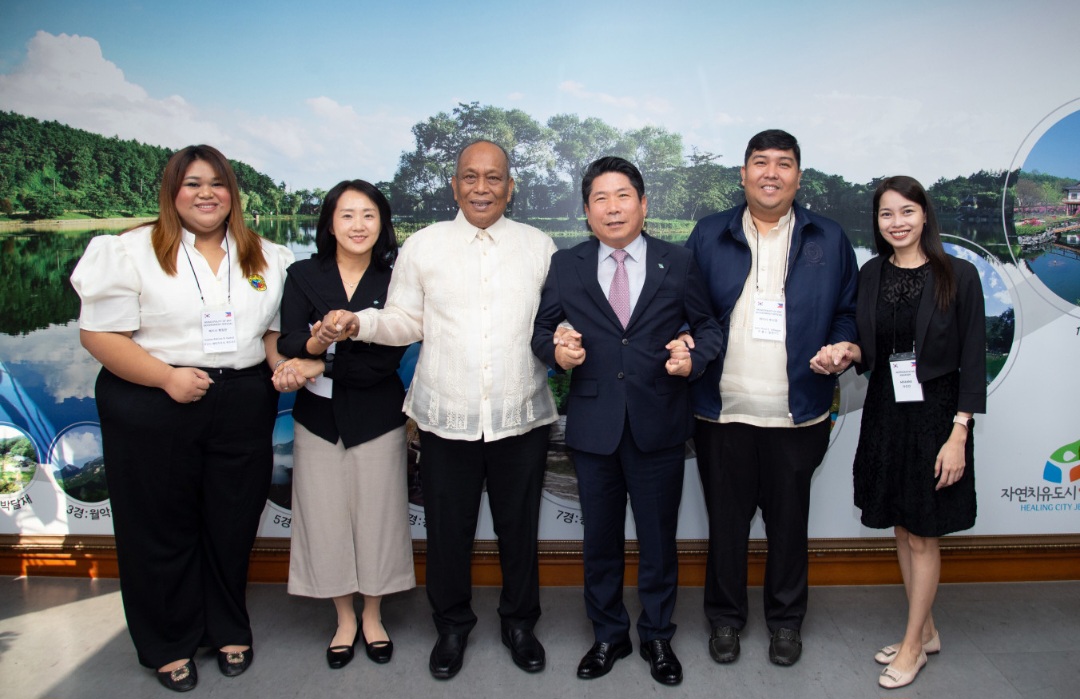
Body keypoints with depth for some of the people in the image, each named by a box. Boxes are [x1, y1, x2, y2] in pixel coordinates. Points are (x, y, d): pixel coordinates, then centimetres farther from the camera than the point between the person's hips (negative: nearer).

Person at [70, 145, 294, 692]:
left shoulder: (265, 258, 9)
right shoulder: (133, 251, -3)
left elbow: (276, 330, 14)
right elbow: (99, 333, -7)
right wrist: (166, 377, -18)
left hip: (243, 410, 3)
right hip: (153, 413, -3)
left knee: (232, 525, 13)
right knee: (162, 529, 10)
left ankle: (229, 631, 35)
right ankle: (169, 645, 30)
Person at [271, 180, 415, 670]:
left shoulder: (394, 281, -4)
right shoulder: (303, 276, 1)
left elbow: (387, 359, -13)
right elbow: (289, 346, -10)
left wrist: (318, 365, -16)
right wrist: (316, 342, -31)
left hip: (377, 418, -1)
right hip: (319, 418, 1)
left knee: (376, 515, 7)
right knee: (326, 516, 8)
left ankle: (373, 617, 29)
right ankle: (345, 619, 28)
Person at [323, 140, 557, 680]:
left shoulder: (539, 247, 6)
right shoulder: (423, 245, 4)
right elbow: (406, 322, 5)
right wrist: (358, 323, -13)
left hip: (521, 416, 1)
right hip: (446, 417, 0)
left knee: (519, 528, 13)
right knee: (448, 531, 11)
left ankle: (519, 623, 36)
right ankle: (452, 626, 34)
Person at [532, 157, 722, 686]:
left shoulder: (679, 264, 2)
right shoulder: (565, 266, 4)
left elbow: (708, 325, 5)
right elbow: (542, 328, 6)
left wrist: (694, 359, -14)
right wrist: (556, 353, -15)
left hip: (659, 424, -1)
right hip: (593, 424, 1)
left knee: (658, 537, 12)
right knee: (600, 538, 14)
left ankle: (657, 636, 33)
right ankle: (608, 635, 34)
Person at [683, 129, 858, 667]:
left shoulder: (829, 239, 7)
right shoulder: (708, 235, 5)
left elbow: (848, 310, 10)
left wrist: (842, 347, -9)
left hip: (798, 414, 1)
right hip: (722, 411, 0)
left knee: (789, 521, 14)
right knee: (725, 521, 11)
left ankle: (786, 620, 34)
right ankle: (725, 618, 31)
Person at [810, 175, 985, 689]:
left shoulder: (958, 276, -9)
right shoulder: (870, 274, 3)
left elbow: (972, 359, -9)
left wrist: (959, 434, -14)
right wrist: (846, 353, -13)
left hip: (935, 415, -4)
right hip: (885, 414, 5)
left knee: (923, 536, 6)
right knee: (902, 530, 15)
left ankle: (913, 645, 23)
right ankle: (925, 631, 34)